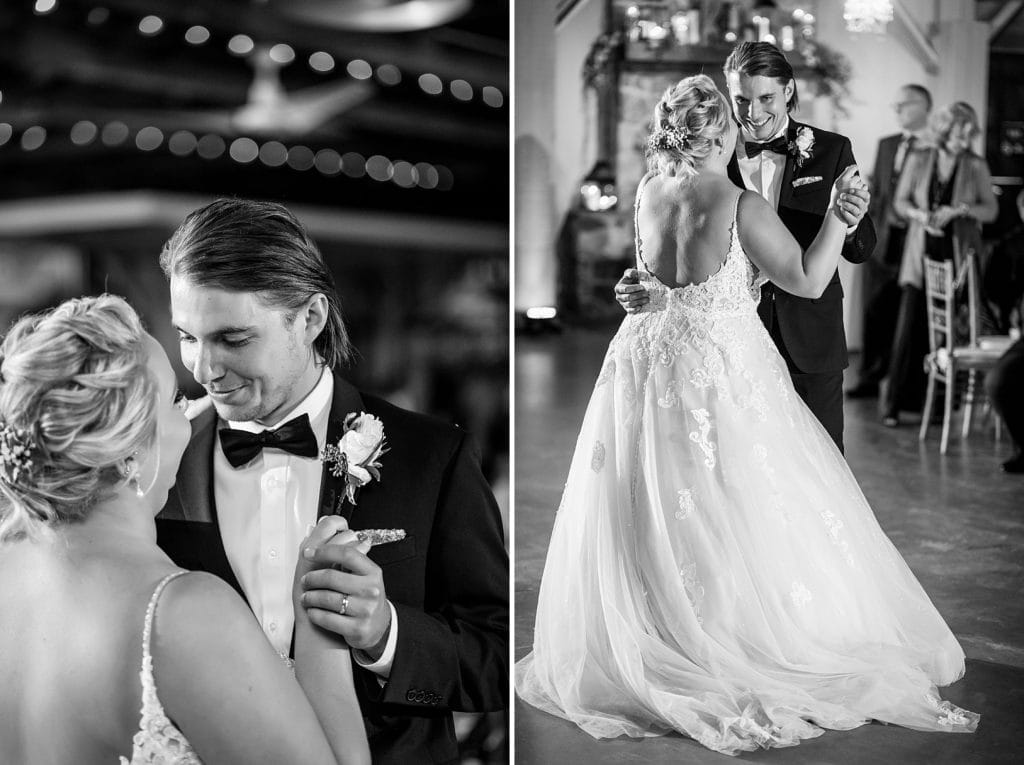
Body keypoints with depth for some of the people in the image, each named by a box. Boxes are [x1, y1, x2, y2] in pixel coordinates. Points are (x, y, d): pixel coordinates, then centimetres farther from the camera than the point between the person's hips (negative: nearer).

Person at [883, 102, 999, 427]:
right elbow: (900, 201, 8)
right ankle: (894, 403, -1)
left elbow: (991, 210, 3)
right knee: (911, 323, -6)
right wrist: (919, 215, -13)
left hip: (959, 256, 0)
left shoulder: (977, 166, 3)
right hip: (922, 253, 0)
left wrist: (960, 209, -15)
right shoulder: (919, 160, 4)